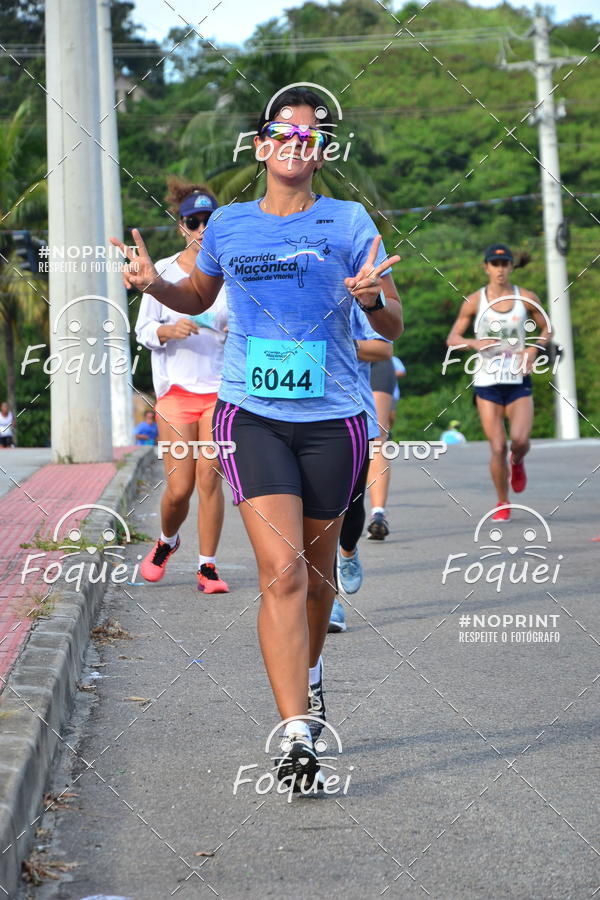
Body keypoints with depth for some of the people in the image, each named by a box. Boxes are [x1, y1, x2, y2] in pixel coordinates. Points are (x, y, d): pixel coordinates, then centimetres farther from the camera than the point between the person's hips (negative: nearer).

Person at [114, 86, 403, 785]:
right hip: (251, 414, 0)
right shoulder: (228, 225, 8)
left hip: (332, 419, 1)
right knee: (281, 568, -15)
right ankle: (295, 733, -18)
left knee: (315, 568, 14)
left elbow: (394, 327, 3)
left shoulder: (349, 222, 2)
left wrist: (374, 297, -19)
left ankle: (307, 667, 45)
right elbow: (199, 297, 26)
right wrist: (153, 284, 6)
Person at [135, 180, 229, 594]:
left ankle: (208, 566, 4)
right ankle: (167, 541, 28)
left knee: (210, 476, -7)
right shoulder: (163, 272, 3)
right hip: (176, 388, 0)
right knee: (179, 488, -4)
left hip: (222, 388, 0)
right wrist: (169, 331, -16)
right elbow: (143, 329, 5)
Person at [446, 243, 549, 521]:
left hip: (518, 381, 0)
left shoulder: (526, 298, 2)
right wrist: (475, 342, -16)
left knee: (520, 440, -18)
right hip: (487, 382, 0)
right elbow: (452, 338, 5)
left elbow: (546, 329, 14)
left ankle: (517, 462, 20)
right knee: (497, 447, -6)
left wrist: (534, 347, -7)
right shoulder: (475, 301, 0)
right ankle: (502, 503, 14)